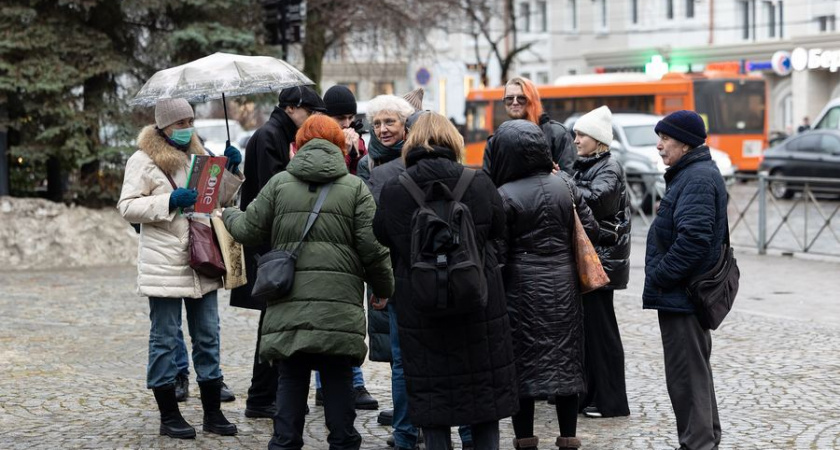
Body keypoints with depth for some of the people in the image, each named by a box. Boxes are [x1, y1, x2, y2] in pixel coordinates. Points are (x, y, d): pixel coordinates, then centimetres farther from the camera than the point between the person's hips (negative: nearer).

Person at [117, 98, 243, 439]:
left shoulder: (198, 155, 16)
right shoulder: (143, 160, -3)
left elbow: (222, 198, 21)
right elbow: (127, 207, -10)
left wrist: (231, 170, 5)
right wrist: (170, 201, -20)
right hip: (165, 265, -6)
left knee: (207, 336, 9)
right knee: (165, 338, 1)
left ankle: (213, 413, 16)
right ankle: (169, 416, 9)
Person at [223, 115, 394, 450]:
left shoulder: (279, 183, 6)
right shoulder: (355, 187, 3)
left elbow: (250, 231, 9)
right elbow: (372, 248, -1)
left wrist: (228, 216, 31)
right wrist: (385, 289, 12)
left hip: (289, 303, 1)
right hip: (339, 305, -1)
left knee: (291, 381, 7)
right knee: (339, 382, 5)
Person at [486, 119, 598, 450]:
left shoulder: (505, 196, -13)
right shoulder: (565, 184, 0)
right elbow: (591, 230, 4)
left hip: (522, 286, -4)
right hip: (563, 285, 4)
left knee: (523, 362, 5)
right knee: (565, 360, 10)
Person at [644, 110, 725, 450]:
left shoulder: (698, 179, -18)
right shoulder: (693, 174, 16)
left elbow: (693, 238, -27)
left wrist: (659, 277, -19)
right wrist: (659, 277, 17)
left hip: (682, 295, -11)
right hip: (686, 293, 11)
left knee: (686, 374, -6)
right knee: (696, 370, 19)